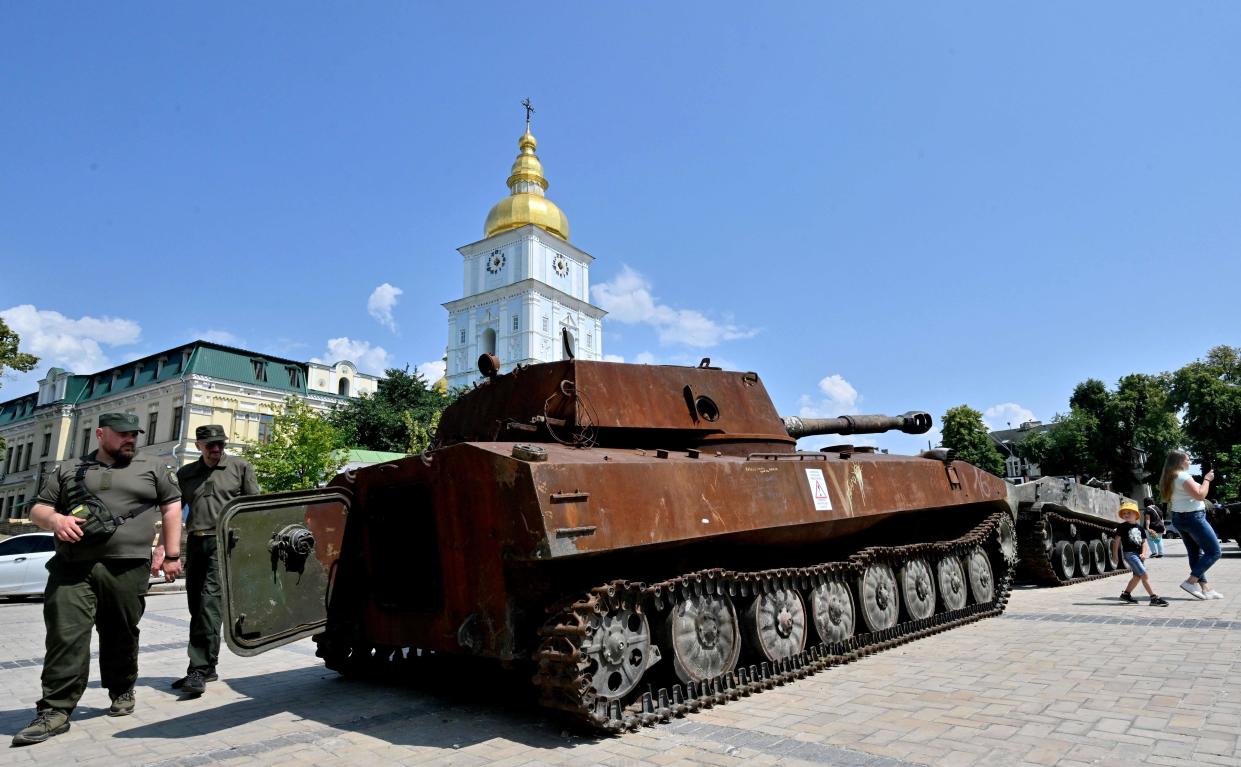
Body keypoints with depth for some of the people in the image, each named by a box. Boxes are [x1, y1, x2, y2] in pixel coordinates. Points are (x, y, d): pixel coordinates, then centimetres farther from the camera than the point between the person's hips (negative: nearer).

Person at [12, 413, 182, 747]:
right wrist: (54, 519, -11)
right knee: (65, 635, -7)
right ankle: (55, 711, -1)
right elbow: (38, 509, 15)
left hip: (126, 569, -1)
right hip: (72, 568, 1)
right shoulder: (67, 471, 15)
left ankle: (122, 692, 25)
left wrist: (171, 555, 1)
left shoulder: (153, 468, 10)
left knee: (120, 635, 7)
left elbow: (172, 508, 8)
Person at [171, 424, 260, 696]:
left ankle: (199, 668, -15)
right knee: (197, 607, 10)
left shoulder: (240, 468, 5)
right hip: (195, 542, 5)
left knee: (210, 600, -16)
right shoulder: (185, 474, 15)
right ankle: (206, 668, 21)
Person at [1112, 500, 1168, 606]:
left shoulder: (1139, 527, 12)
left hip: (1138, 554, 7)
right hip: (1129, 553, -7)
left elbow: (1144, 541, 11)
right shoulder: (1123, 527, -4)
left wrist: (1143, 553, -4)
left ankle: (1126, 594, 31)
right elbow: (1117, 540, -2)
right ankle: (1154, 598, -15)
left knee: (1137, 576, 17)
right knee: (1144, 575, -14)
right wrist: (1115, 553, -3)